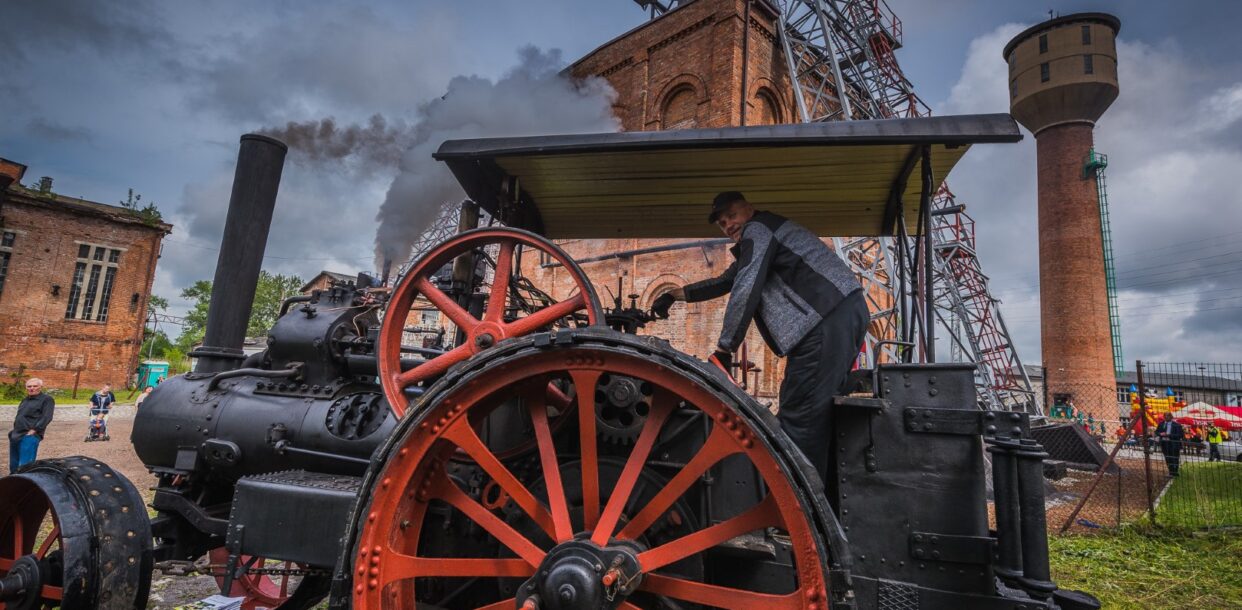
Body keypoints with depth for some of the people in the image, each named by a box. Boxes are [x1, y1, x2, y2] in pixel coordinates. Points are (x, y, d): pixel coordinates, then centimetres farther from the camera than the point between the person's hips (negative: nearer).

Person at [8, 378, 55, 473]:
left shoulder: (47, 399, -3)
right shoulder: (25, 400, 22)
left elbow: (46, 418, -13)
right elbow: (19, 416, 29)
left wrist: (34, 430, -19)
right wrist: (14, 431, 15)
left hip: (30, 436, -8)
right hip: (16, 435, 9)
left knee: (24, 466, -11)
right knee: (13, 465, 15)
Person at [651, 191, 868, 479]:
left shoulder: (757, 230, -1)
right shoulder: (757, 242, 30)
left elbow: (745, 291, -13)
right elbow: (725, 282, 40)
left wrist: (723, 350, -8)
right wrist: (674, 295, 39)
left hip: (830, 318, -11)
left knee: (799, 415, -10)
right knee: (817, 412, 13)